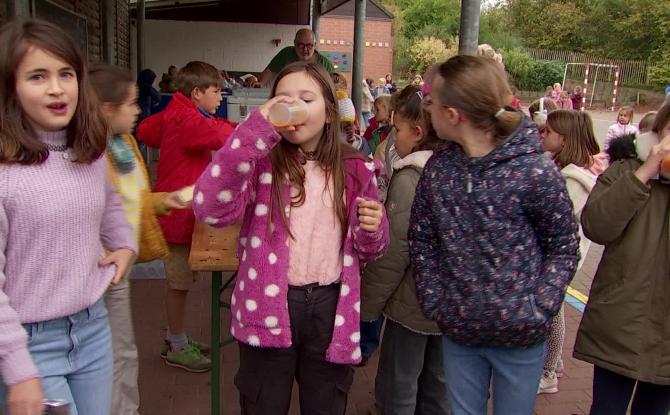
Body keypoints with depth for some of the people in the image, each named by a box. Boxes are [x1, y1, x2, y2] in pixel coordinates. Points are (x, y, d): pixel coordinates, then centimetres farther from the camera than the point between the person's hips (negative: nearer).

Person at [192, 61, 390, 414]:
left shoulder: (355, 170, 1)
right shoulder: (261, 161, -5)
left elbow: (369, 251, 11)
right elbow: (211, 209, -24)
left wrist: (372, 229, -13)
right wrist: (255, 132, -27)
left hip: (331, 308, 2)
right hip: (267, 307, -1)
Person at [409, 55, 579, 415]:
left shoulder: (536, 172, -17)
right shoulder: (438, 169, -5)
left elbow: (564, 248, -7)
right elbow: (421, 241, 4)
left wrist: (536, 311, -14)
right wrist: (434, 302, -3)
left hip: (520, 336, -3)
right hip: (457, 331, 4)